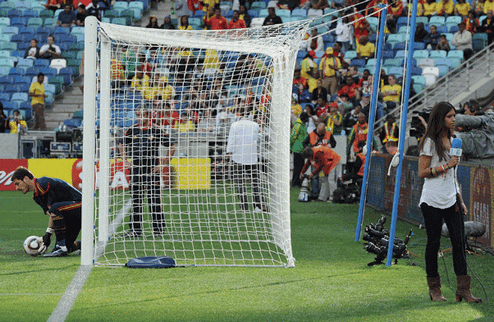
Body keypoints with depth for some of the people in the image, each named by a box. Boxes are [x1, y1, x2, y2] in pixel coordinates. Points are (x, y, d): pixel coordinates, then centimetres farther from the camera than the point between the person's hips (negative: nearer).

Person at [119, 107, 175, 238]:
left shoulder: (156, 131, -3)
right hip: (135, 170, 4)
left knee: (154, 200, -4)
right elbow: (122, 145, 24)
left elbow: (171, 147, 2)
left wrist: (163, 164, -3)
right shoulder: (132, 131, 7)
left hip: (152, 170, -4)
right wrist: (125, 161, 14)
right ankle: (135, 229, 12)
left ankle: (159, 229, 4)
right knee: (136, 201, 6)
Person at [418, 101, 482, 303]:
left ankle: (463, 289, -3)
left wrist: (460, 200, 15)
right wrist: (446, 166, -17)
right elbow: (422, 172, -11)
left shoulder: (452, 141, 14)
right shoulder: (430, 142, -7)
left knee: (459, 242, -2)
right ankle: (434, 289, 11)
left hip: (451, 200, 6)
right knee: (433, 243, 2)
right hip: (433, 201, -6)